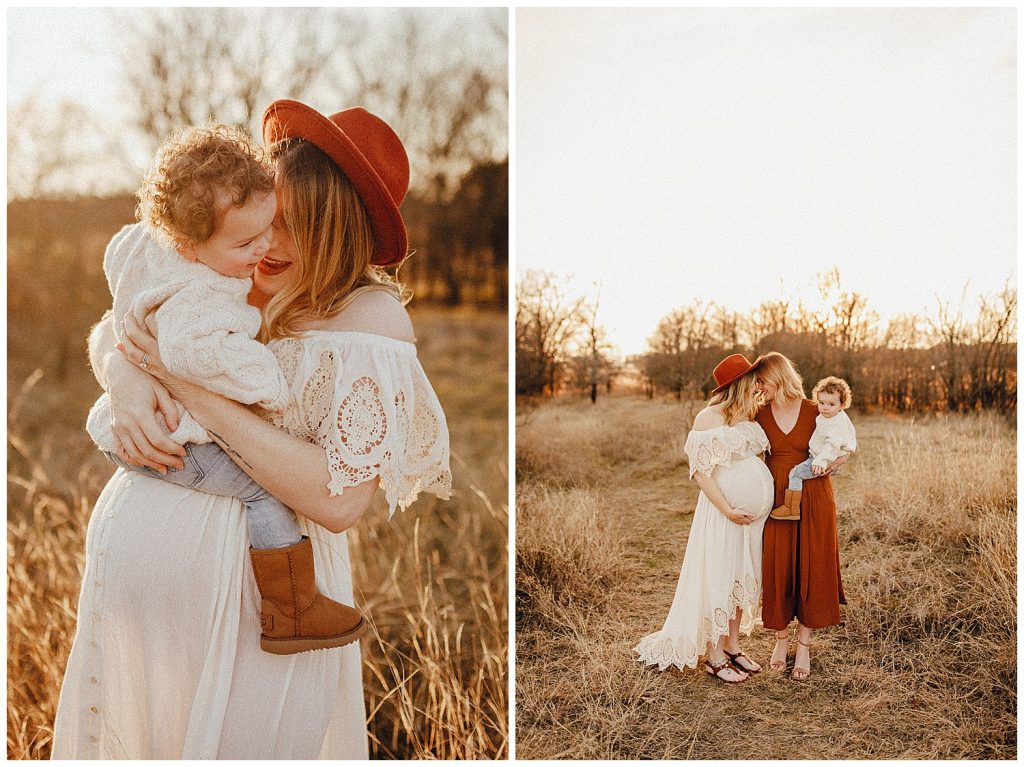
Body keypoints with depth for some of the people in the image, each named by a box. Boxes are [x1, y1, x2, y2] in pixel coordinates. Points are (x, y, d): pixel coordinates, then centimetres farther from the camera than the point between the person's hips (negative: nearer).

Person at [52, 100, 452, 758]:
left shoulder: (372, 316, -18)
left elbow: (338, 501, -25)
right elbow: (108, 331, 10)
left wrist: (194, 389, -23)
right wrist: (126, 380, -15)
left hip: (251, 573, -5)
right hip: (134, 536, 5)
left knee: (239, 737, 18)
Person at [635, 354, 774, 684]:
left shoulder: (749, 416, 9)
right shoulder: (709, 417, -12)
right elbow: (700, 470, -15)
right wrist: (728, 510, -17)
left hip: (752, 513, 7)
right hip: (721, 510, -7)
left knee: (743, 577, 14)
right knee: (718, 578, 0)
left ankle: (732, 645, 28)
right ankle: (714, 656, 11)